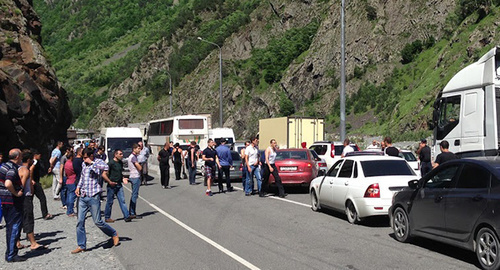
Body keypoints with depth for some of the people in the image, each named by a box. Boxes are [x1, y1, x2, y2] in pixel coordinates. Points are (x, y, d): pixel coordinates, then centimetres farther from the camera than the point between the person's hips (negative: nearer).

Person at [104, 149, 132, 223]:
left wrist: (123, 179, 6)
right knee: (109, 202, 4)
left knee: (122, 201, 1)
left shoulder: (121, 163, 11)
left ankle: (127, 216, -2)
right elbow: (104, 174, -13)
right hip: (111, 186, -6)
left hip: (119, 185, 6)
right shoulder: (111, 163, -11)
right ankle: (107, 217, 15)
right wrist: (109, 182, -19)